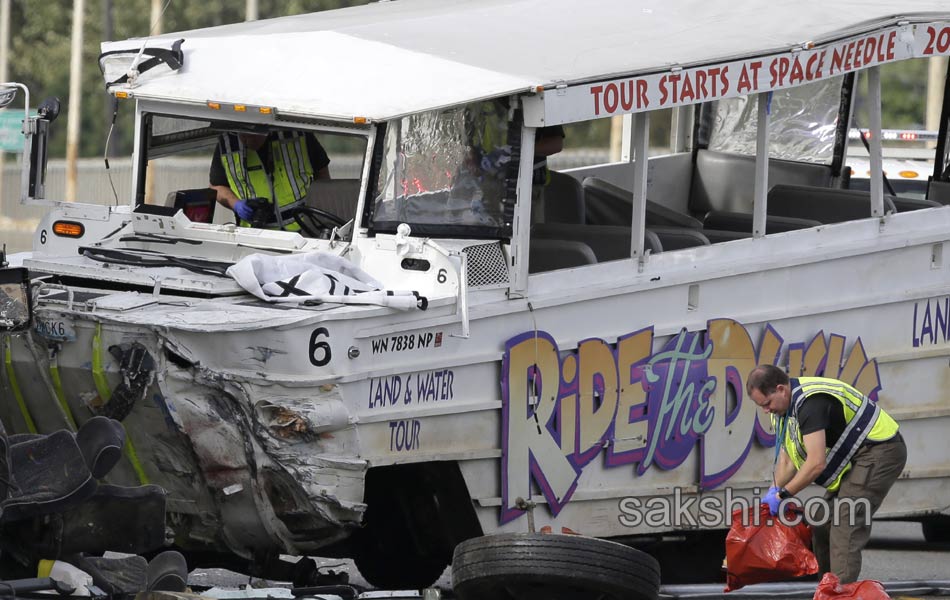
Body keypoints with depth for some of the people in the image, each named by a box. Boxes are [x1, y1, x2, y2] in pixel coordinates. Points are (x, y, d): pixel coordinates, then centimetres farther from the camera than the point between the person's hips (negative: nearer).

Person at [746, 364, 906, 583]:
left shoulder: (811, 403, -28)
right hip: (856, 456, 11)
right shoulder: (787, 404, 4)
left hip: (881, 451, -11)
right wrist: (774, 491, 0)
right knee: (823, 524, 9)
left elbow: (816, 464, -31)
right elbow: (787, 455, 13)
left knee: (845, 527, -18)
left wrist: (783, 495, -21)